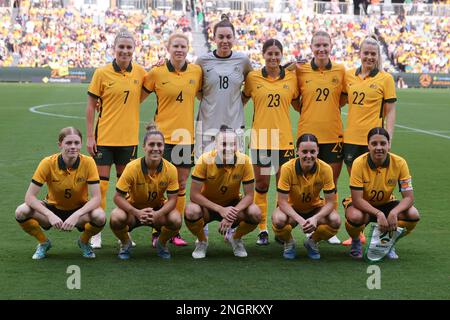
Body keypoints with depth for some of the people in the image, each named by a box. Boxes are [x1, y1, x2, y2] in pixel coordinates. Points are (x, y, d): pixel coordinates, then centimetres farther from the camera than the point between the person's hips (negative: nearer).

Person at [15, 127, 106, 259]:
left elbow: (96, 198, -21)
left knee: (100, 216, -34)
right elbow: (30, 196, -21)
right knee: (21, 212, -28)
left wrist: (76, 216, -37)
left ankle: (84, 241, 3)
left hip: (78, 210, 0)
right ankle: (44, 242, 4)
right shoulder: (48, 163, -19)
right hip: (53, 208, 1)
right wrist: (50, 215, -35)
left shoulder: (88, 163, -19)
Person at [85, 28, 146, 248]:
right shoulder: (102, 73, -5)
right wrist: (89, 136, -6)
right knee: (100, 184, 0)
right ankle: (96, 233, 9)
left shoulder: (140, 72, 2)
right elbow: (91, 105, -2)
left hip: (129, 138, 3)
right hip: (104, 137, -3)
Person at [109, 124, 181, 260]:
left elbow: (172, 199, -14)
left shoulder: (171, 169, -17)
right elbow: (118, 197, -20)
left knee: (176, 220, -30)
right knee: (116, 218, -34)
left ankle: (161, 243, 6)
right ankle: (126, 243, 3)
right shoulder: (132, 167, -22)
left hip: (158, 209, 1)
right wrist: (137, 213, -36)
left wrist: (158, 214, -34)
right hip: (133, 207, -1)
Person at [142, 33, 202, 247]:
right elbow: (138, 98, 4)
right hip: (163, 136, -3)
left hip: (187, 137, 3)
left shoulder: (196, 71, 3)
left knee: (181, 184, 9)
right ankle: (157, 232, 8)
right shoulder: (157, 73, -5)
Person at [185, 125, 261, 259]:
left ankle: (235, 238, 7)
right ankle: (202, 241, 0)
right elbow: (194, 195, -23)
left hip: (232, 204, 1)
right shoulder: (205, 160, -23)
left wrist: (233, 213, -32)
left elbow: (249, 195, -14)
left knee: (255, 213, -27)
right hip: (208, 205, -1)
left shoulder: (244, 161, -19)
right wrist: (221, 210, -33)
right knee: (191, 211, -35)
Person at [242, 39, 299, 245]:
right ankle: (262, 229, 17)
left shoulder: (291, 78, 3)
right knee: (261, 185, 6)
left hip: (284, 139, 1)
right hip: (260, 139, 0)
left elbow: (297, 104, 15)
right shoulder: (253, 78, 0)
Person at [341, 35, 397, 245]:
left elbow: (390, 112, -3)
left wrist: (388, 139, -11)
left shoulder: (385, 79, -3)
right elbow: (341, 100, 19)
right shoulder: (348, 76, 7)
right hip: (351, 139, 4)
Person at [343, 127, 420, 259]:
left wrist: (394, 213, -38)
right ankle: (355, 242, 0)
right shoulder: (359, 163, -23)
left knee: (413, 215, -25)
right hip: (362, 205, -3)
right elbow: (357, 199, -25)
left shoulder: (399, 163, -17)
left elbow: (409, 197, -18)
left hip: (386, 203, 3)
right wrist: (378, 214, -40)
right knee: (355, 216, -38)